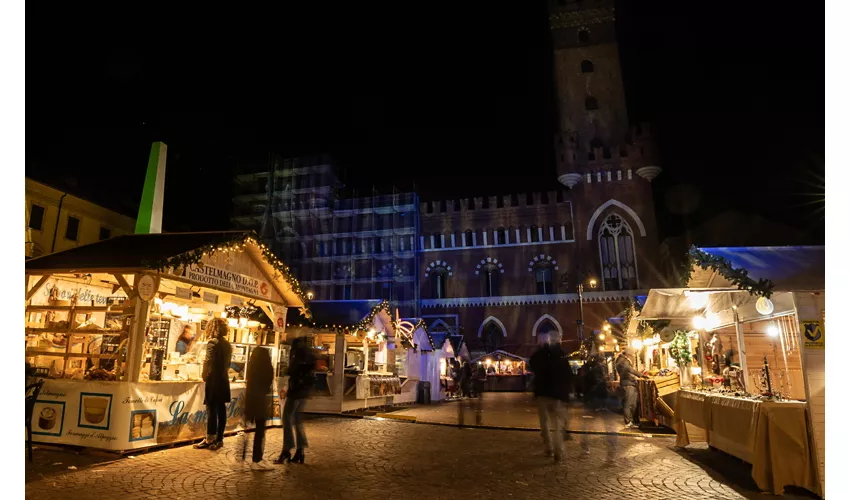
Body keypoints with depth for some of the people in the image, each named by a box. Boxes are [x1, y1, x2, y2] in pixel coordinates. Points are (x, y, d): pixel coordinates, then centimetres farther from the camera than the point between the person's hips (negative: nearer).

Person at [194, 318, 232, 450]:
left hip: (213, 380, -7)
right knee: (221, 410, 8)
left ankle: (210, 439, 3)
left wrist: (205, 377, -2)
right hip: (223, 380, 7)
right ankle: (219, 438, 14)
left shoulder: (212, 342, -12)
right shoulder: (227, 344, 11)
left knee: (211, 410, -2)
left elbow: (209, 362, -15)